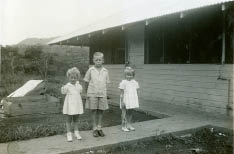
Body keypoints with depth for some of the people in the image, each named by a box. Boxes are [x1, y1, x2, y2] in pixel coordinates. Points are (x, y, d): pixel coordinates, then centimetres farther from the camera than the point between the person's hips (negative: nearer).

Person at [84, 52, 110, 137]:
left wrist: (102, 91, 6)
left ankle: (99, 128, 21)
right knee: (94, 111, 4)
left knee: (101, 111, 7)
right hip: (92, 94, -2)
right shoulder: (90, 70, -2)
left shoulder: (105, 71, 3)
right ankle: (94, 128, 16)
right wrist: (88, 91, 6)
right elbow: (86, 82, 5)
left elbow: (106, 82, 10)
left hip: (102, 94, 2)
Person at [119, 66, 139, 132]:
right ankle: (123, 126, 11)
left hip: (132, 101, 5)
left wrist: (137, 101, 11)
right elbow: (121, 93, -10)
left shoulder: (135, 82, 4)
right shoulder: (123, 82, -12)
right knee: (124, 113, 2)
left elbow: (136, 92, 11)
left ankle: (129, 125, 28)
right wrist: (122, 101, -13)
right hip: (125, 101, -5)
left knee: (130, 113, 15)